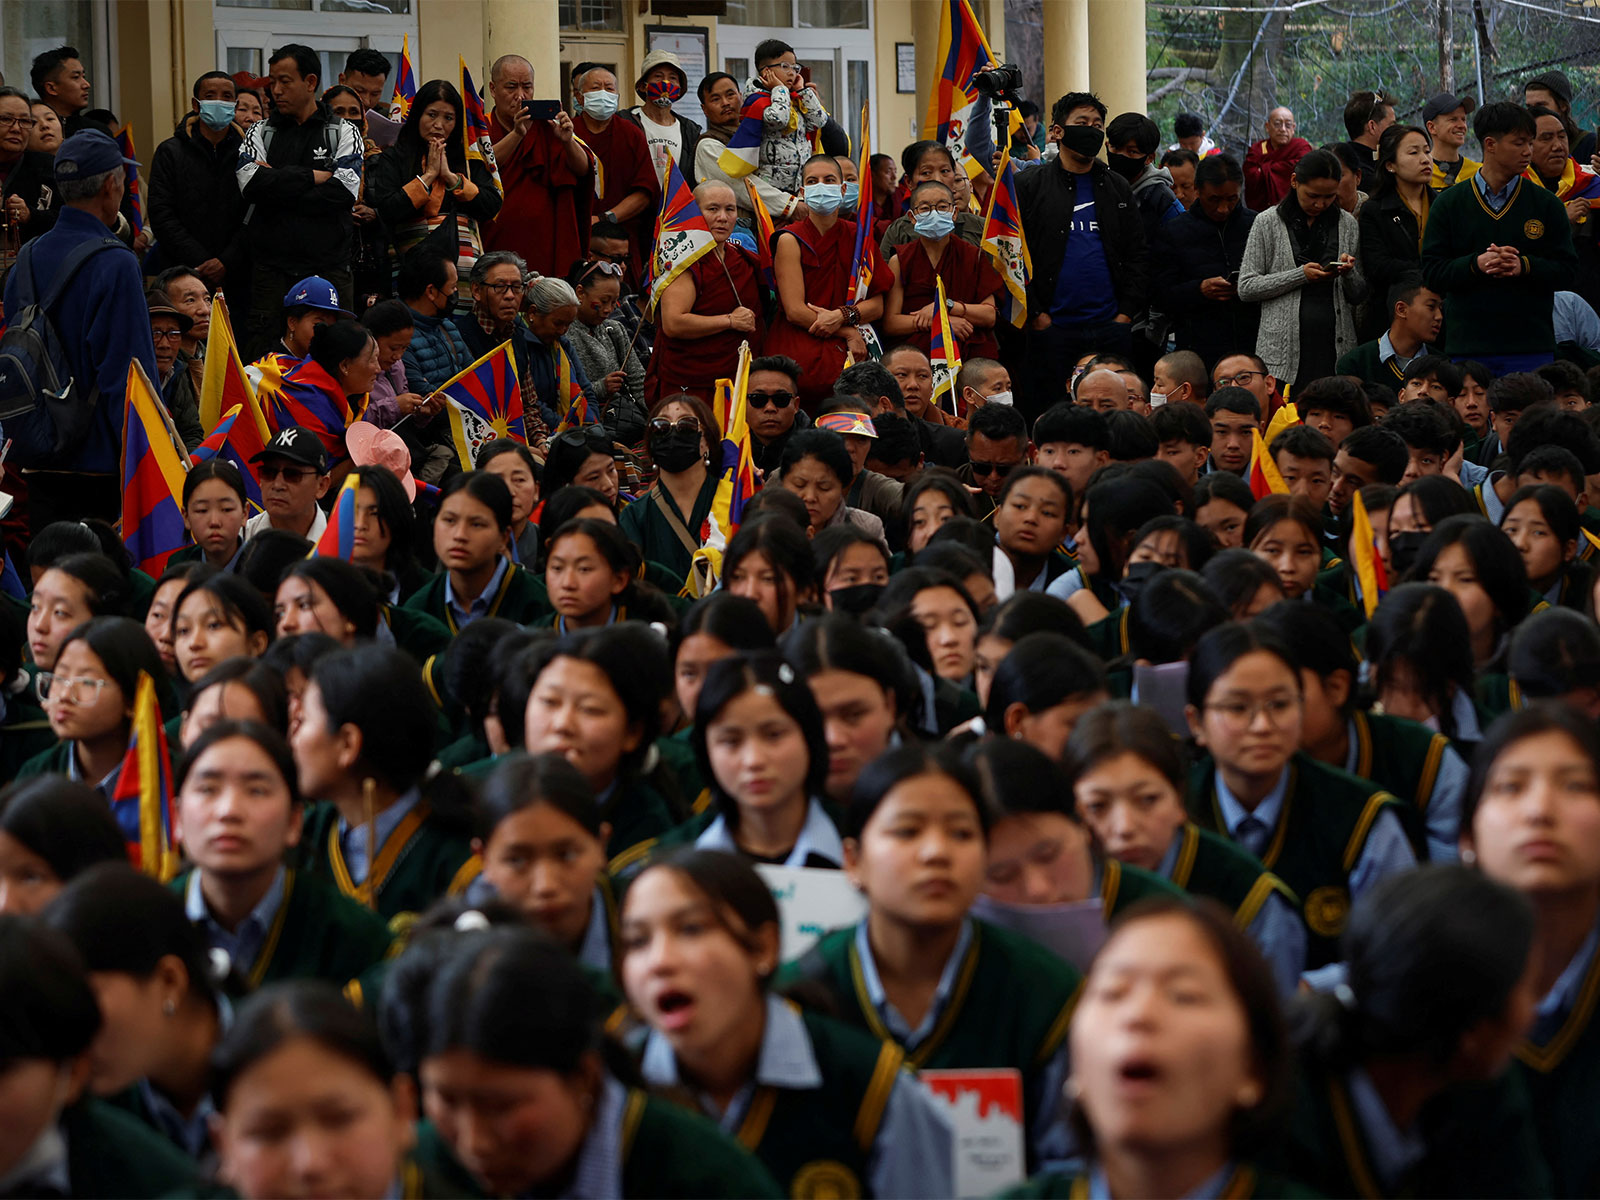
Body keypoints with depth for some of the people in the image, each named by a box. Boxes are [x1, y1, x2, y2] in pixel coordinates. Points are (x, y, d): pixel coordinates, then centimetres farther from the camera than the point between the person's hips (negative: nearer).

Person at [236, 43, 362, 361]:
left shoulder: (344, 133, 8)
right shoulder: (261, 133, 12)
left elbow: (345, 192, -8)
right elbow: (251, 185, -7)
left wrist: (278, 185, -7)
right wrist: (313, 177, -7)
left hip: (328, 266, -1)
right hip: (271, 267, 1)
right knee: (263, 348, -4)